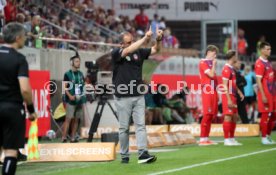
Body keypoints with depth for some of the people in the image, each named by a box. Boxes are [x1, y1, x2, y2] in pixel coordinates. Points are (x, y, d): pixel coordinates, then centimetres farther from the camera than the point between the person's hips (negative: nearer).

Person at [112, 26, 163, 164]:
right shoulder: (116, 53, -6)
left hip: (138, 96, 4)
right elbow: (129, 50, -24)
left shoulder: (139, 52, 8)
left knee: (140, 125, -6)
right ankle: (124, 155, 11)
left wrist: (158, 39, -19)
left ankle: (143, 154, -14)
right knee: (124, 128, 3)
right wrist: (145, 38, -30)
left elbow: (155, 50, 2)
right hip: (122, 97, -4)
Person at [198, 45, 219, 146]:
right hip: (207, 91, -9)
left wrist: (216, 93, 14)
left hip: (213, 92, 9)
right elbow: (211, 74, -18)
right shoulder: (203, 63, -7)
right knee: (207, 115, -11)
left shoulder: (211, 63, 20)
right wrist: (214, 65, -6)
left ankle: (206, 138, 10)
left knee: (211, 115, 7)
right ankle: (202, 139, -11)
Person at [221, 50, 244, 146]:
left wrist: (239, 92, 12)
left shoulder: (232, 69, 16)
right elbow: (225, 85, -17)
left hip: (233, 96, 10)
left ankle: (232, 139, 17)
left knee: (235, 117, 11)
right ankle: (227, 140, -6)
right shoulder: (227, 69, -13)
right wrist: (229, 99, -21)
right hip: (228, 96, -10)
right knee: (228, 117, -8)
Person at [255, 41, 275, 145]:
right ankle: (264, 138, 3)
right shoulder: (259, 64, -14)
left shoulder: (267, 62, 14)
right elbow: (258, 81, -17)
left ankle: (267, 136, 19)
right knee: (265, 115, -4)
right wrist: (263, 96, -21)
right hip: (265, 94, -9)